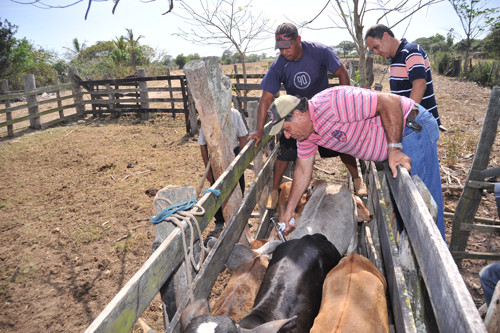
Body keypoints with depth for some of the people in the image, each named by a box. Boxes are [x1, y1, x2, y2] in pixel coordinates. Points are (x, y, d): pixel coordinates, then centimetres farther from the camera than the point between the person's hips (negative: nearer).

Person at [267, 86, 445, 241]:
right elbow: (303, 170, 7)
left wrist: (394, 148, -31)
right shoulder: (305, 132, -1)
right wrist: (289, 211, 8)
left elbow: (390, 101, -31)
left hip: (413, 128, -9)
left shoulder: (329, 104, -32)